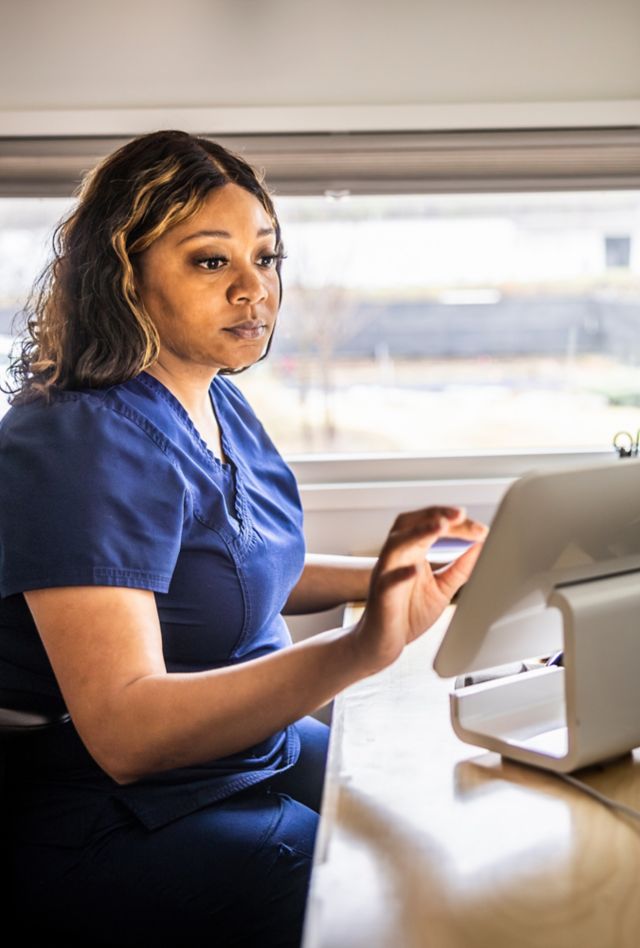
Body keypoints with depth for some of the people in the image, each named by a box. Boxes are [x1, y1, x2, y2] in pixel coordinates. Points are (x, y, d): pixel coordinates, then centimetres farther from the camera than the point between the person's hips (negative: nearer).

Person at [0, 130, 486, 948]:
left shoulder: (219, 405, 4)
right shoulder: (83, 448, -25)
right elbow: (124, 730, -33)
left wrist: (391, 577, 5)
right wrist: (360, 650, -43)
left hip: (260, 749, 9)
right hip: (118, 831, -9)